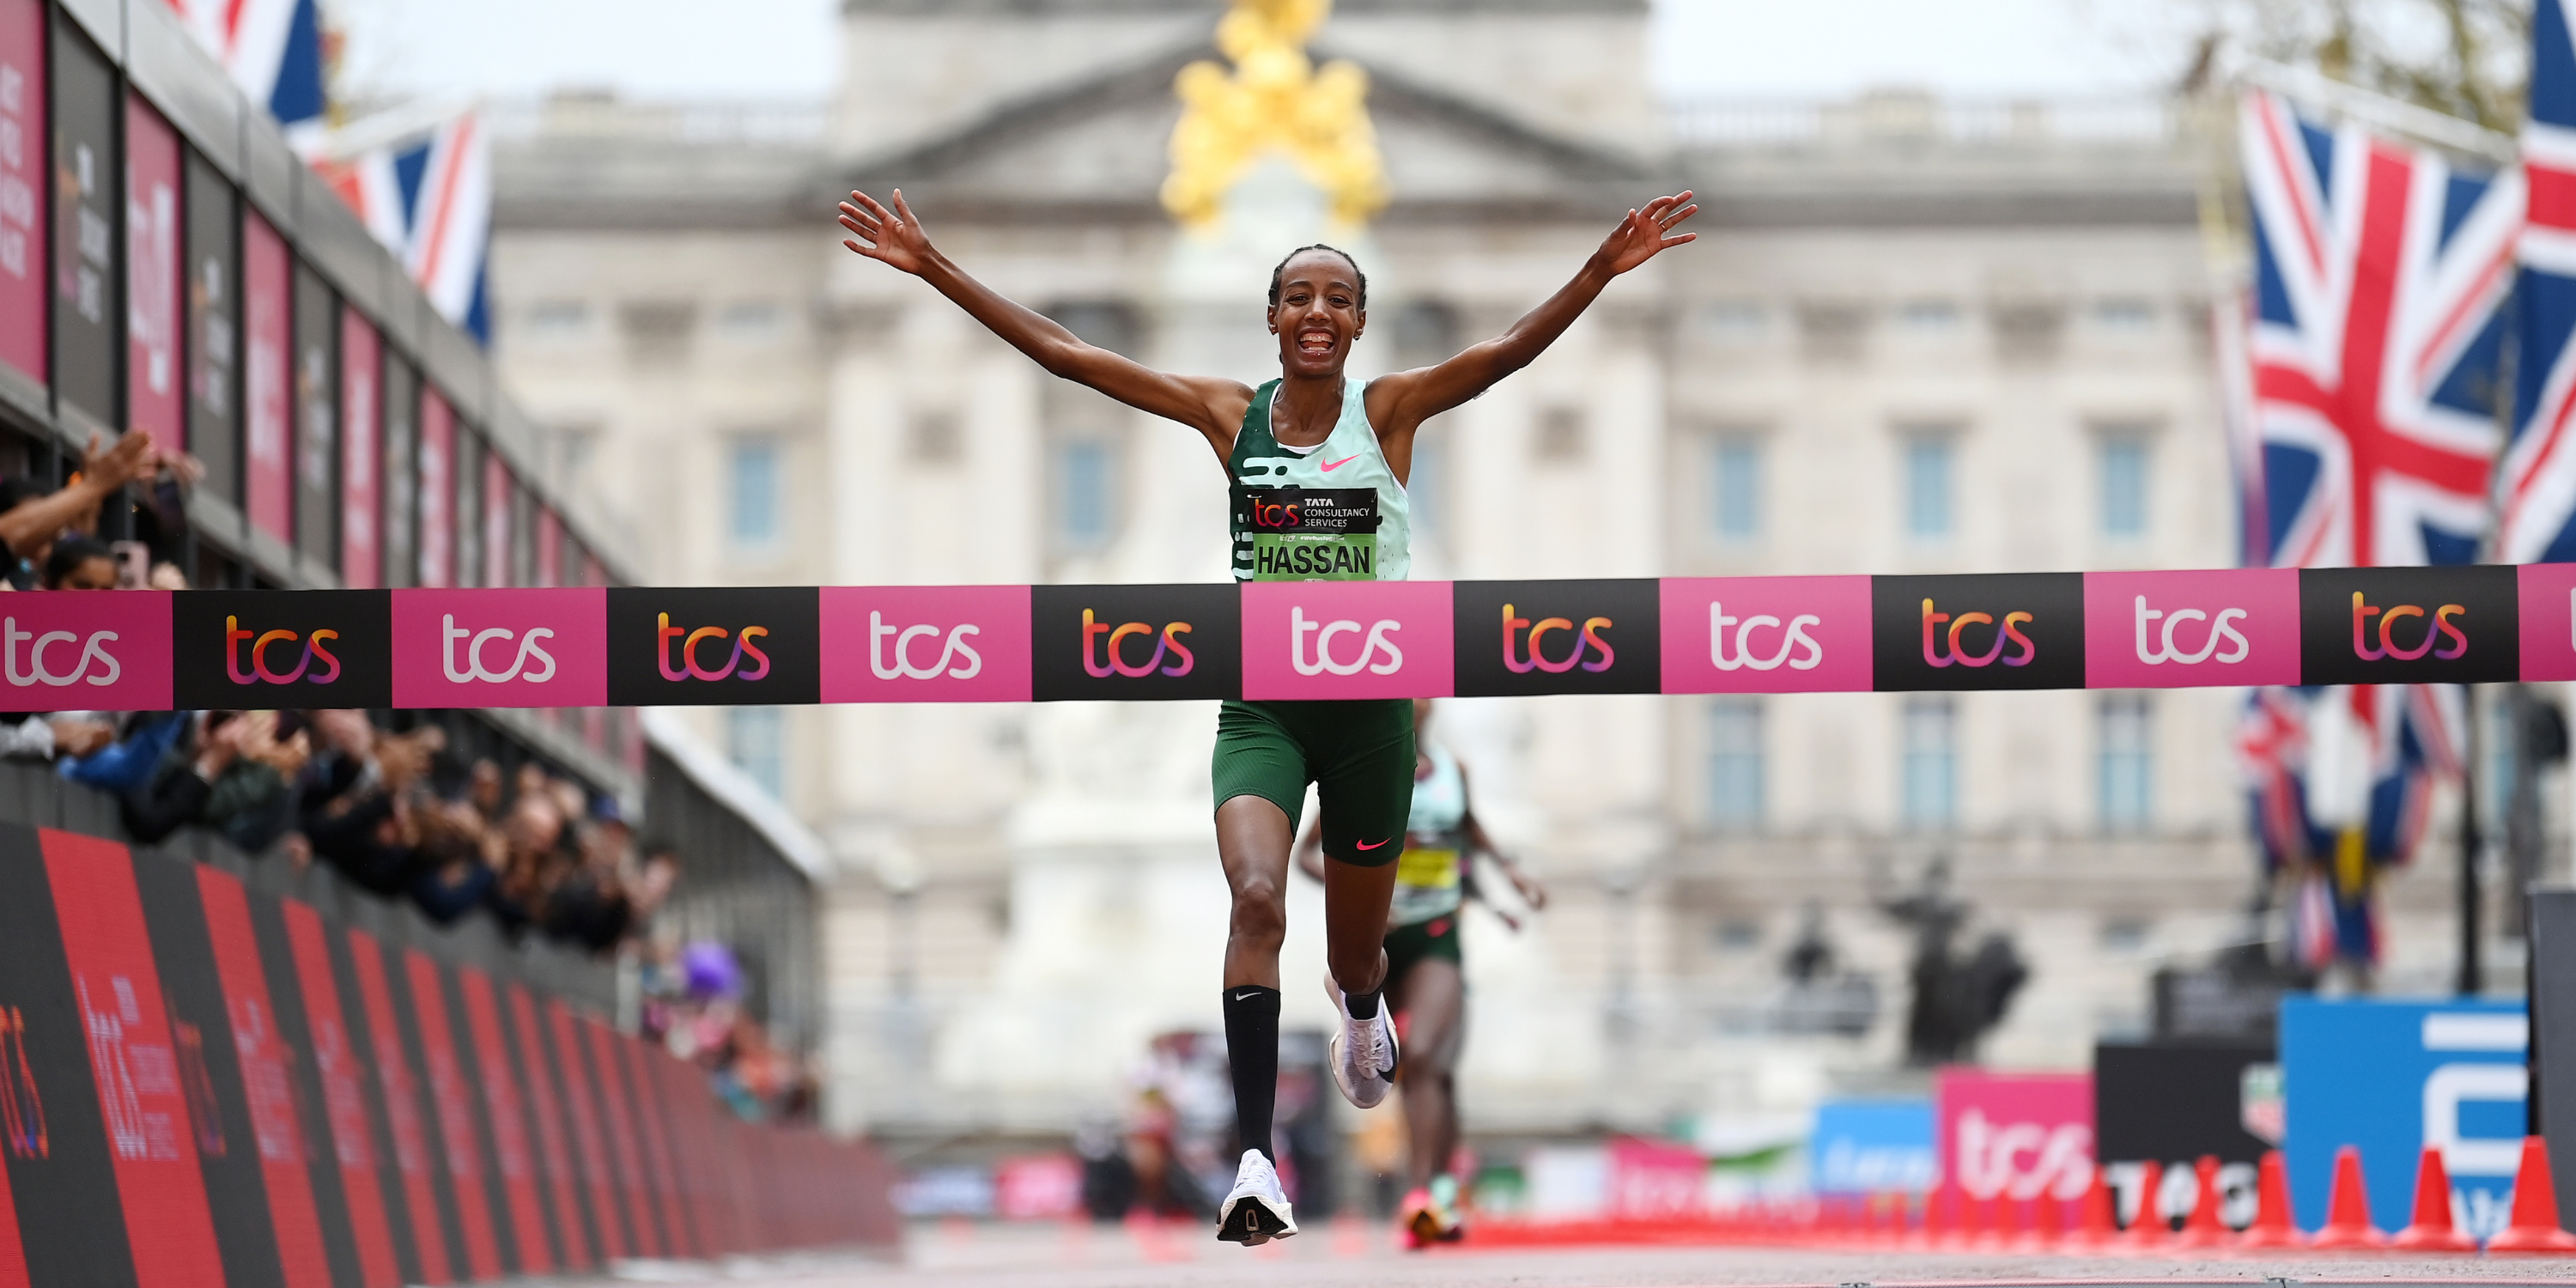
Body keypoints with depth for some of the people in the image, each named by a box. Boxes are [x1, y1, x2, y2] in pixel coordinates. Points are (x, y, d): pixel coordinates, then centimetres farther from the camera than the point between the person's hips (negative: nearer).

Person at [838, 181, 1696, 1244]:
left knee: (1354, 947, 15)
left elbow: (1514, 349, -18)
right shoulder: (1229, 413, -1)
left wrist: (1605, 271, -33)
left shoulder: (1389, 410, -4)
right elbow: (1063, 353, -4)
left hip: (1371, 700, 0)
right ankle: (1254, 1157, -30)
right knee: (1256, 898, -25)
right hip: (1261, 703, 0)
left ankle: (1363, 1015, 55)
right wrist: (934, 269, -8)